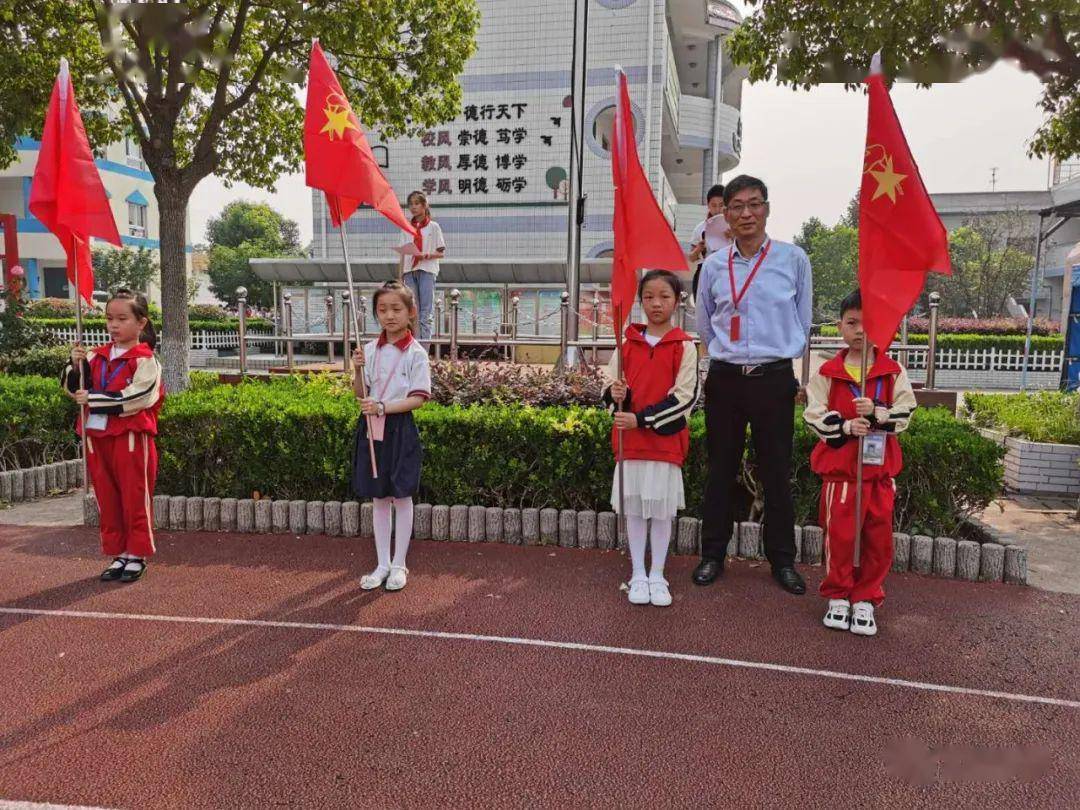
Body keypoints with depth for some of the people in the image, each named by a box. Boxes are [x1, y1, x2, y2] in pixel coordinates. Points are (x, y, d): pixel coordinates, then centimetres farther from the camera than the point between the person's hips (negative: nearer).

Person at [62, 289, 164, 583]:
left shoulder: (145, 360, -9)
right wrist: (76, 365, -5)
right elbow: (74, 389, 12)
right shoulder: (96, 356, 10)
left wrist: (92, 400, -16)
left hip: (131, 437, -6)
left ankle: (137, 555, 16)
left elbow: (133, 398, -18)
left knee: (135, 499, 4)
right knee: (107, 499, 12)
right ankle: (118, 553, 24)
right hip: (97, 436, 6)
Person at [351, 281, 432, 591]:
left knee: (401, 497, 6)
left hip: (400, 428, -4)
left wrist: (382, 407, -24)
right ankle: (382, 564, 25)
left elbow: (418, 398, -13)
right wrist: (358, 370, -11)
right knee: (379, 498, 12)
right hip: (371, 428, 4)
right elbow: (360, 394, 8)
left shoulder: (416, 353, -9)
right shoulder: (370, 350, 4)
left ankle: (399, 565, 20)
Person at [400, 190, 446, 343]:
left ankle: (424, 344, -9)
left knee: (426, 311, -8)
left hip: (427, 270, -3)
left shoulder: (433, 226, 7)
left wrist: (426, 255, -15)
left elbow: (441, 253, 2)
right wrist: (401, 275, 5)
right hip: (410, 271, 3)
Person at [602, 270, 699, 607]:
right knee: (634, 508, 9)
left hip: (665, 438, -2)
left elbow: (684, 397, -10)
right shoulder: (628, 342, 6)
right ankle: (638, 574, 22)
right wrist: (616, 395, -17)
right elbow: (609, 382, 7)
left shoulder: (684, 346, -4)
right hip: (630, 439, 3)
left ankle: (657, 575, 21)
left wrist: (641, 419, -17)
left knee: (662, 509, 7)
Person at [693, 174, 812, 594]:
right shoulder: (713, 266, 5)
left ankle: (782, 560, 20)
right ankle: (713, 555, 20)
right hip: (724, 378, 2)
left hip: (775, 378, -1)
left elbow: (802, 323, 10)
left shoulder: (794, 259, 0)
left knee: (777, 472, 6)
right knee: (720, 470, 9)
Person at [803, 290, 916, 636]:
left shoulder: (893, 372, 2)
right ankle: (837, 596, 21)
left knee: (878, 537, 7)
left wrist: (877, 413, -21)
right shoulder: (827, 372, 0)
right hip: (839, 466, -1)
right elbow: (814, 414, -3)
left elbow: (905, 411, -3)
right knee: (839, 534, 4)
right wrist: (845, 427, -18)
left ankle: (865, 599, 22)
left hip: (879, 468, 1)